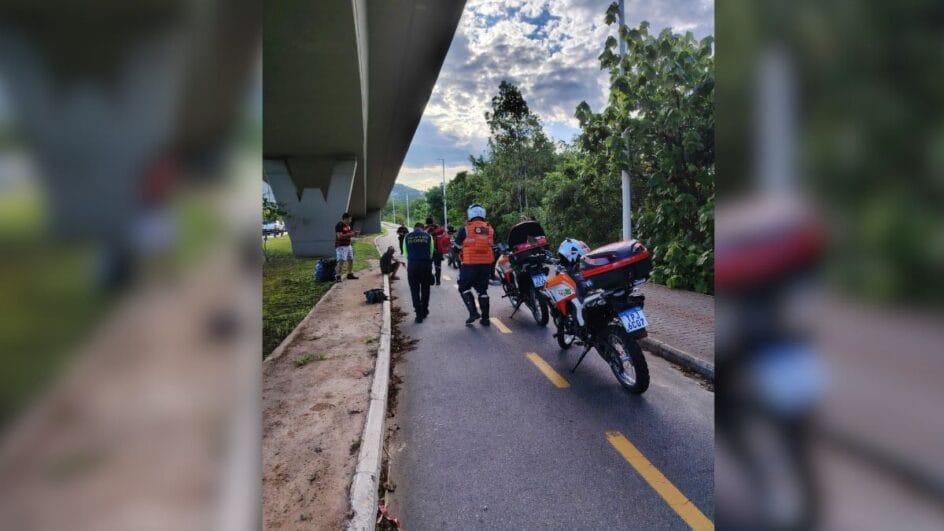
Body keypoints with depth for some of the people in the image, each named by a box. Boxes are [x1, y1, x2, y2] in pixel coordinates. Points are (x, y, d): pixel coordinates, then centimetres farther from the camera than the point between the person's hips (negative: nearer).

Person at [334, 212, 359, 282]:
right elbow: (340, 236, -24)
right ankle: (337, 276, -15)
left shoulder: (348, 225, 12)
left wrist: (354, 233, 4)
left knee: (351, 260, 14)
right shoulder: (339, 225, -16)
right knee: (341, 261, -16)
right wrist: (350, 234, -22)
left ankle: (350, 274, 26)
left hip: (348, 245, 9)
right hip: (341, 246, -9)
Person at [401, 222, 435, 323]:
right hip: (426, 265, 0)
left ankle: (419, 315, 5)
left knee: (415, 291, 7)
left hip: (412, 265, 0)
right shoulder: (428, 236, 4)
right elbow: (431, 252, 5)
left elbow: (405, 253, 8)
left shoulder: (407, 237, 6)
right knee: (425, 290, 16)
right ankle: (424, 312, 25)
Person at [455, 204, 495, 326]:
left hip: (470, 264, -4)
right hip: (486, 264, 4)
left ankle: (473, 312, -5)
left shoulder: (465, 228, -5)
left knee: (464, 288, 10)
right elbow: (493, 246, 13)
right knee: (483, 290, 13)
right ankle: (485, 318, 13)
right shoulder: (490, 229, 7)